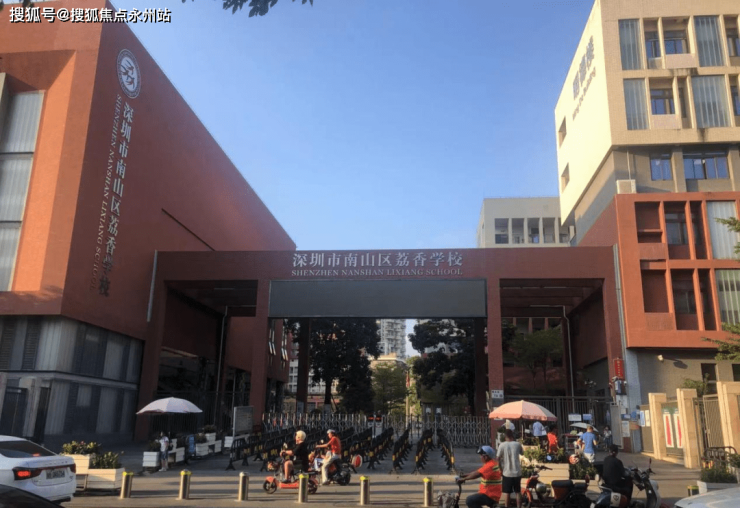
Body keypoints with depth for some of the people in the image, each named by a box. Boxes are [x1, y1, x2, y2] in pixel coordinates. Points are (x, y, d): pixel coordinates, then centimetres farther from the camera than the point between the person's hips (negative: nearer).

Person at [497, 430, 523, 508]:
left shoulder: (502, 445, -9)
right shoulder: (517, 444, -3)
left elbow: (498, 458, -8)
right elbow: (522, 453, 16)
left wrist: (500, 469, 5)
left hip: (507, 472, -2)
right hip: (517, 472, 2)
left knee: (506, 492, 7)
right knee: (518, 492, 13)